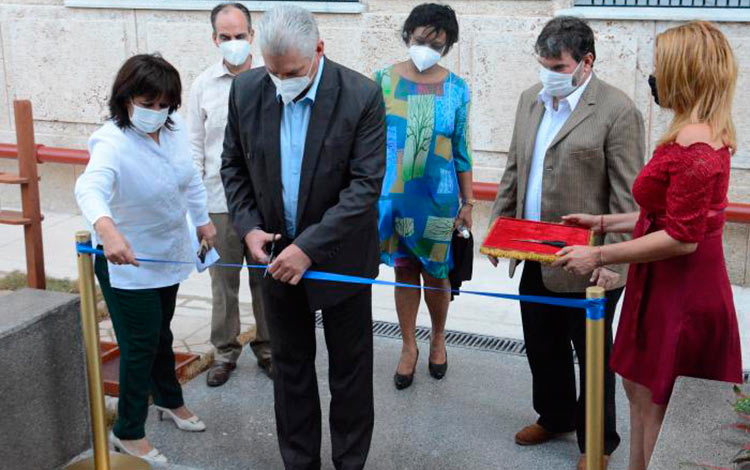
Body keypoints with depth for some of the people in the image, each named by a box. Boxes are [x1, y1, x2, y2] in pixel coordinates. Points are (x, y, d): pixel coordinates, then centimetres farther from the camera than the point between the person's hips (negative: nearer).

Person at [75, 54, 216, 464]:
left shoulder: (173, 127, -9)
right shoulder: (112, 142, -30)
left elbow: (190, 177, 9)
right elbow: (91, 187, -50)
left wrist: (202, 219, 18)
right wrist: (107, 229, -68)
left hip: (167, 254, 7)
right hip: (127, 261, -7)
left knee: (160, 333, 24)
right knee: (140, 343, 0)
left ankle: (170, 401, 46)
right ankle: (128, 433, 17)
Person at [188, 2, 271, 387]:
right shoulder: (203, 85, 1)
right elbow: (195, 148, 5)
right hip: (219, 202, 1)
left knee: (265, 279, 10)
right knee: (223, 281, 9)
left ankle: (266, 346, 27)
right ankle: (225, 351, 24)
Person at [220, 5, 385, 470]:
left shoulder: (362, 96, -18)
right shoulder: (247, 90, -6)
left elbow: (366, 185, -20)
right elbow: (234, 166, 6)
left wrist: (310, 247, -24)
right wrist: (248, 227, -9)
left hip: (340, 255, -3)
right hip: (277, 254, 3)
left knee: (349, 369, 11)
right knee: (290, 366, 15)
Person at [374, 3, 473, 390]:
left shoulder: (456, 89, -4)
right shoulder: (384, 80, -3)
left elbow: (460, 150, 2)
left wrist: (468, 202, 4)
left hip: (438, 199, 0)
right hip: (393, 197, 1)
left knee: (435, 273, 9)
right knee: (404, 272, 10)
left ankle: (438, 339, 33)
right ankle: (409, 347, 25)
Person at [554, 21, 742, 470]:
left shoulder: (693, 144, -24)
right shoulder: (705, 135, 8)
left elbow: (681, 238, -26)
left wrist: (600, 256, -20)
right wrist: (605, 222, 16)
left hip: (679, 297, -10)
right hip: (672, 290, 10)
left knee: (657, 409, 6)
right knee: (641, 393, 21)